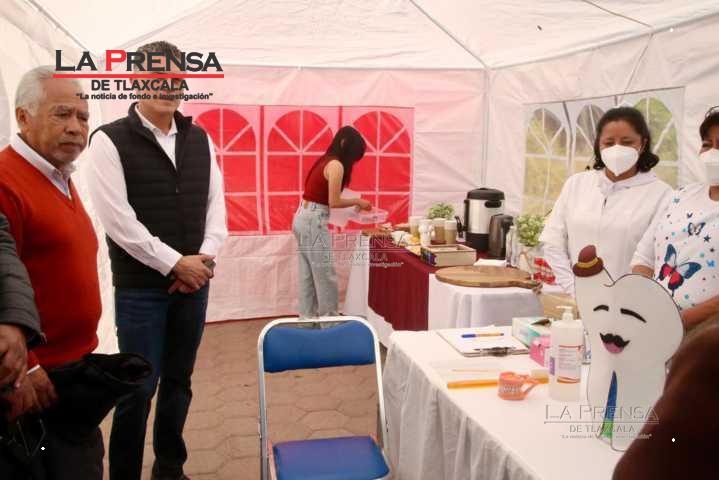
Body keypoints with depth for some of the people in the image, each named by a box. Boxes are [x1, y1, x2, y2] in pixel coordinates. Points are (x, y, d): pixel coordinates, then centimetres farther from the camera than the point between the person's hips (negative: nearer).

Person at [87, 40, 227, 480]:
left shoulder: (199, 139, 8)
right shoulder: (110, 140, -7)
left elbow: (216, 202, 7)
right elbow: (118, 220, -14)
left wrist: (205, 258, -8)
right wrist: (174, 263, -14)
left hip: (194, 283, 5)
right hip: (140, 288, -5)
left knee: (179, 382, 15)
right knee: (139, 390, 2)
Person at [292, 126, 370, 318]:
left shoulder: (325, 160, 14)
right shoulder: (336, 165, -14)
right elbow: (333, 202, -15)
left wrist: (353, 204, 12)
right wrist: (357, 202, -1)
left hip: (303, 217, 9)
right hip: (314, 221, -9)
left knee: (308, 275, 15)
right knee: (325, 276, 2)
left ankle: (307, 318, 23)